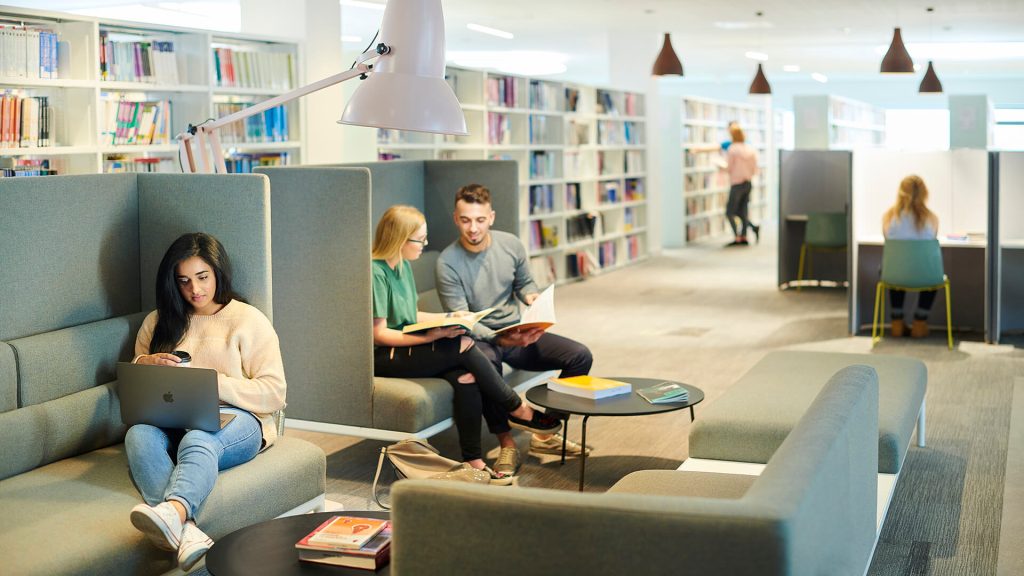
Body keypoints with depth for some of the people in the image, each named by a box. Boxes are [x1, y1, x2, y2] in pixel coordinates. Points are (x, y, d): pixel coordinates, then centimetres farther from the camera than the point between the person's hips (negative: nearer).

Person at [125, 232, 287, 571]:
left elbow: (273, 393, 1)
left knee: (197, 439, -39)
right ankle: (186, 532, -56)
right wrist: (144, 363, 4)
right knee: (138, 435, -34)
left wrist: (214, 383, -11)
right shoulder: (158, 322, 22)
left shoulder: (249, 320, 10)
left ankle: (172, 511, -71)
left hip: (237, 420, -3)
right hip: (173, 421, 3)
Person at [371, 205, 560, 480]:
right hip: (383, 358, -8)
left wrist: (449, 317, 7)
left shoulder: (403, 265, 12)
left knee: (465, 377, -21)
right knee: (463, 347, -23)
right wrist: (431, 337, -22)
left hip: (409, 347, 8)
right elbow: (378, 333, -18)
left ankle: (473, 461, -21)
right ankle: (518, 410, -7)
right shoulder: (376, 273, -16)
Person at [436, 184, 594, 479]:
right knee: (486, 360, -42)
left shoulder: (511, 245, -2)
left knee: (580, 356, -11)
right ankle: (506, 442, -24)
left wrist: (531, 296, -9)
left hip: (517, 332, 5)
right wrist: (499, 338, -31)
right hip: (478, 338, -5)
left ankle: (546, 433, 3)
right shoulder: (447, 263, -15)